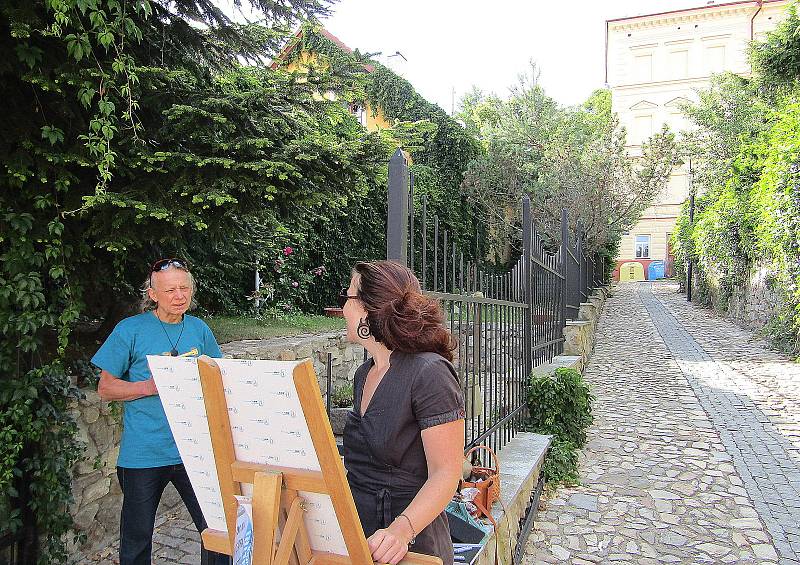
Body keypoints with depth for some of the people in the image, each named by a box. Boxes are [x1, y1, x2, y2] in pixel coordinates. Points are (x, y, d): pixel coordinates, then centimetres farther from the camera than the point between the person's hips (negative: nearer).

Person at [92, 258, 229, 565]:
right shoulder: (130, 329, -6)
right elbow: (105, 387, -3)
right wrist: (150, 387, -18)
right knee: (136, 539, 16)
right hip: (143, 455, -2)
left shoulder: (199, 329, 5)